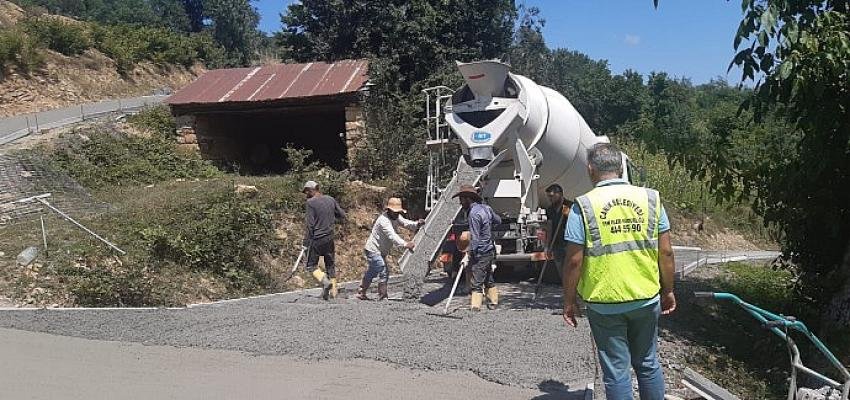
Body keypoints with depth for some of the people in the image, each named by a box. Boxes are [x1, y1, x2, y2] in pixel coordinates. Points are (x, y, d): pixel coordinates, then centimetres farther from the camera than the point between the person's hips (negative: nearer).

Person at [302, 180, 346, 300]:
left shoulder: (311, 202, -11)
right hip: (329, 238, 6)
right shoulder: (330, 199, 6)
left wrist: (306, 243, -9)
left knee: (311, 265, 6)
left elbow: (309, 224, -13)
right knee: (330, 264, 15)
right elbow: (342, 215, 13)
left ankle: (325, 281, -17)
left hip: (316, 239, -6)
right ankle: (333, 291, 15)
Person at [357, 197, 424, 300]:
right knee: (384, 272, -18)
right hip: (373, 250, -10)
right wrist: (405, 244, -49)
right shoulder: (384, 220, -24)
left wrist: (417, 224, -29)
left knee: (372, 272, 17)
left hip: (381, 252, 10)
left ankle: (361, 293, 29)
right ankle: (382, 296, -13)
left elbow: (406, 223, -8)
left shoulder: (396, 217, 5)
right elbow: (392, 235, -37)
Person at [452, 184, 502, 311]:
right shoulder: (486, 207, 5)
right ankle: (493, 301, 36)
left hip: (480, 253, -9)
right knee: (488, 279, 23)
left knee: (477, 283, -9)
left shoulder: (473, 214, -21)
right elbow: (498, 220, 21)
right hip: (490, 250, 9)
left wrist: (471, 254, -17)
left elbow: (474, 238, -22)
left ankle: (475, 307, -11)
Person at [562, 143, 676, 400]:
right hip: (647, 299, 3)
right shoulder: (650, 198, -1)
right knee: (648, 364, 20)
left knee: (616, 371, 8)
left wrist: (569, 302, 0)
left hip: (605, 304, -3)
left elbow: (574, 261, -11)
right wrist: (668, 291, 13)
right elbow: (666, 252, 1)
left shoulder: (584, 206, -10)